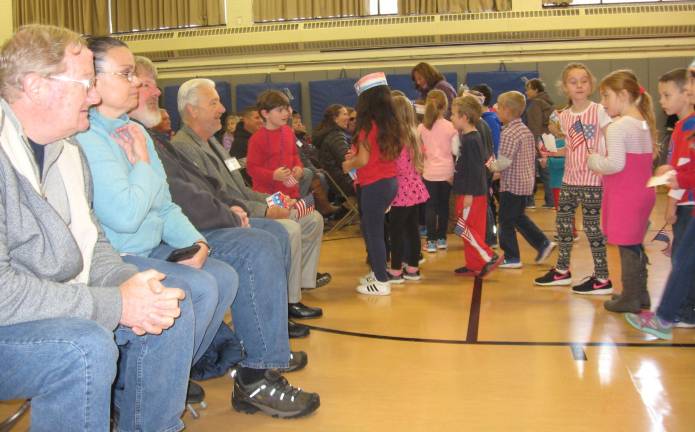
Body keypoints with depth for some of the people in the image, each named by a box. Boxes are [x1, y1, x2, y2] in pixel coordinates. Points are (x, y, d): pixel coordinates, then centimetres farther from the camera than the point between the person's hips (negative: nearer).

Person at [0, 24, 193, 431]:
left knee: (173, 303, 0)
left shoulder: (68, 150, 6)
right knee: (86, 346, -33)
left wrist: (130, 284, -9)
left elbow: (92, 242, 12)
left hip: (59, 305, 9)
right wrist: (116, 305, -24)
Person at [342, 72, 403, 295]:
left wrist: (348, 164, 1)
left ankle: (382, 282, 9)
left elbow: (363, 159, -18)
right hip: (390, 182, 8)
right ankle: (377, 272, 30)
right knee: (369, 227, 21)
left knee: (374, 232, 2)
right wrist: (357, 154, 12)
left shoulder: (368, 126, -15)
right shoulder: (392, 124, 7)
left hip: (375, 185, -8)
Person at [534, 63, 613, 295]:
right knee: (562, 222, 12)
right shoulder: (564, 116, 7)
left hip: (592, 180, -6)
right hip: (570, 179, 6)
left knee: (591, 226, -3)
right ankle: (562, 270, 28)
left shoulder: (598, 111, -9)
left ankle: (602, 278, 8)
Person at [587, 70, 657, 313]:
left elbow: (615, 164, -26)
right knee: (636, 245, 18)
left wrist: (593, 161, -7)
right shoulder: (645, 124, 10)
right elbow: (648, 156, 15)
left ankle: (630, 298, 9)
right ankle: (641, 293, 28)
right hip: (644, 193, 9)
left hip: (624, 197, -9)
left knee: (627, 247, 1)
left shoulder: (618, 127, -17)